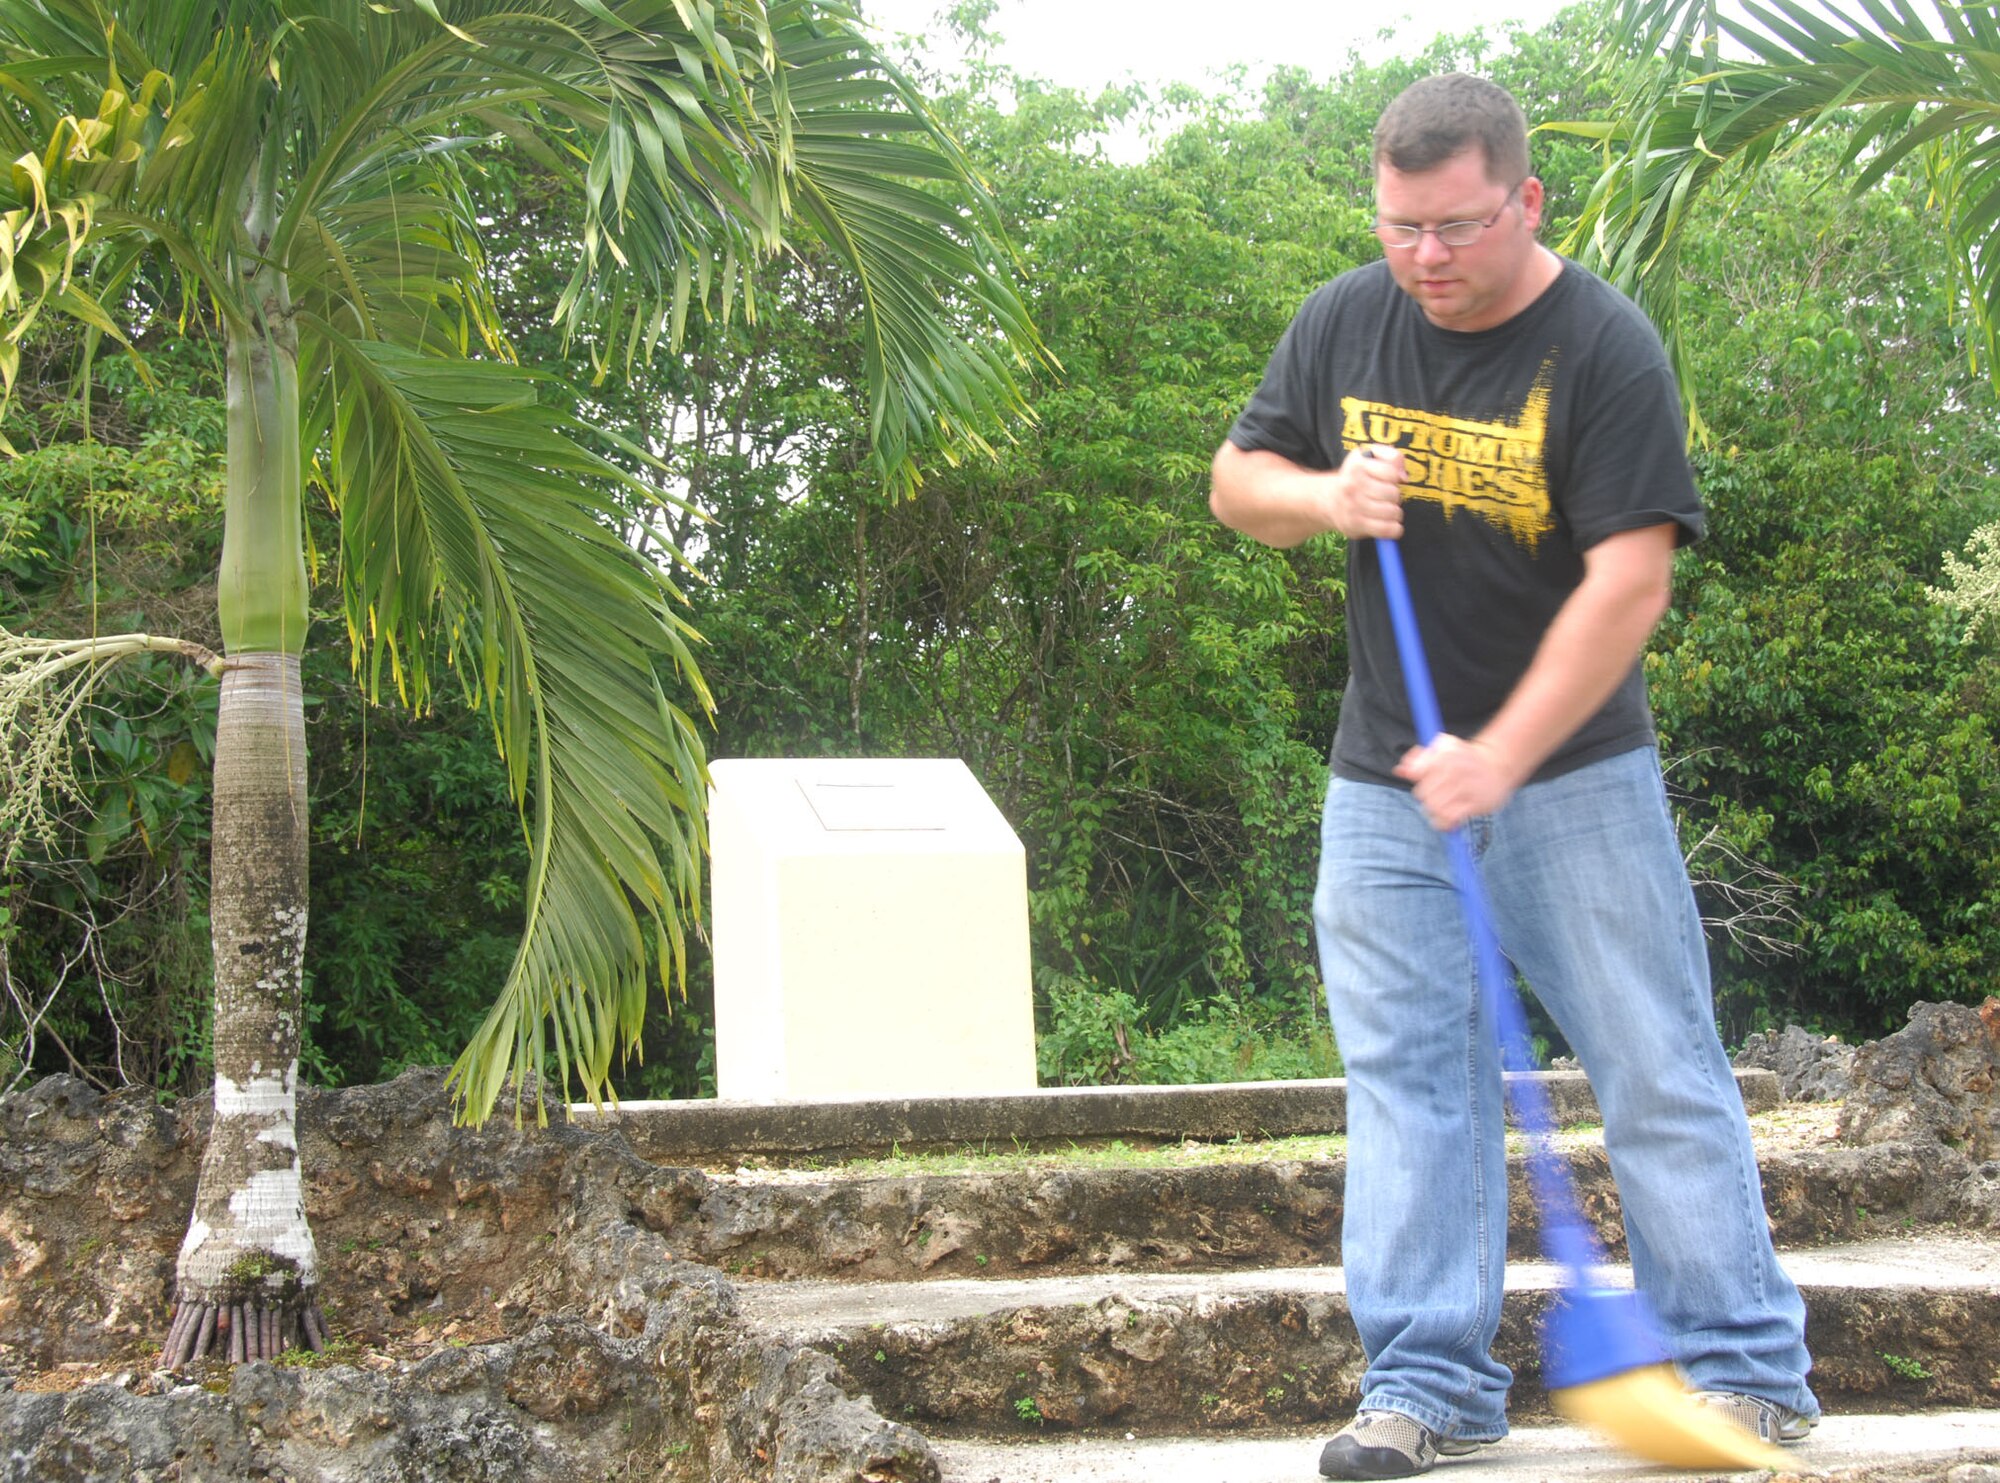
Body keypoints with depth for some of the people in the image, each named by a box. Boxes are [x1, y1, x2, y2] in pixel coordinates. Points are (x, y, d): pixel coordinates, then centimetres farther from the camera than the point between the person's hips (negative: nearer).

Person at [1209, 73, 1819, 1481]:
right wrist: (1321, 497, -10)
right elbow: (1237, 477, 13)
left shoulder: (1604, 347, -14)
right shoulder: (1343, 325, 3)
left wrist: (1503, 757, -24)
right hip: (1386, 781, 4)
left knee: (1657, 1068, -1)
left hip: (1574, 771, -4)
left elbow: (1629, 581, -19)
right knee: (1408, 1078, 2)